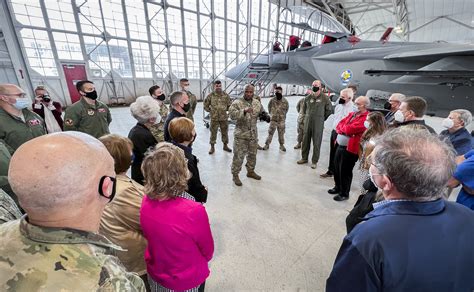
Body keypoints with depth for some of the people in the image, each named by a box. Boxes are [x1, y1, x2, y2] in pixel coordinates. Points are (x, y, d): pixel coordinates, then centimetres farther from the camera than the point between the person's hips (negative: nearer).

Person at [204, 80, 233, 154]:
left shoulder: (226, 95, 1)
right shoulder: (210, 95, -3)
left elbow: (230, 104, 11)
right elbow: (205, 105, 6)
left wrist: (226, 110, 4)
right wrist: (210, 111, 2)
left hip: (224, 118, 2)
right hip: (214, 118, -2)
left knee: (225, 132, 11)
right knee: (213, 133, 5)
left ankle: (225, 146, 28)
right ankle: (212, 147, 19)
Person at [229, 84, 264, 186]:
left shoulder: (257, 103, 7)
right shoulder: (237, 102, -10)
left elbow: (262, 112, 21)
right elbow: (232, 114, -25)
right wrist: (244, 111, -38)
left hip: (253, 134, 6)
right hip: (241, 135, -5)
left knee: (252, 154, 18)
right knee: (238, 156, -1)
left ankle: (250, 171, 38)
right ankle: (235, 175, 16)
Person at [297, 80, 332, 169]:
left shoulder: (325, 98, -5)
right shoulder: (308, 97, 5)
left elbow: (329, 110, 5)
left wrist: (321, 118, 8)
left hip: (318, 124, -3)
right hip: (308, 122, 4)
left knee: (316, 142, 1)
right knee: (305, 141, 10)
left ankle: (314, 161, 11)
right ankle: (304, 158, 24)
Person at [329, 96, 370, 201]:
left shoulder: (366, 118, -14)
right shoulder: (352, 114, 14)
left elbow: (350, 129, -22)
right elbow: (339, 125, 11)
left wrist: (342, 127, -2)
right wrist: (344, 129, -10)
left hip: (351, 148, -8)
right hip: (340, 145, 8)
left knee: (345, 171, 2)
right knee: (336, 168, 17)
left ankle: (344, 193, 19)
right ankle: (337, 187, 36)